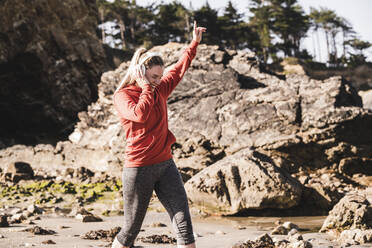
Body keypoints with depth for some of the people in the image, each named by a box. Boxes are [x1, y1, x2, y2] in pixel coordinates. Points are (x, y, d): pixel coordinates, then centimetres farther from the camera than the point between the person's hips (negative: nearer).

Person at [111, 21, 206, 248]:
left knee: (184, 221, -6)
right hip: (139, 168, -6)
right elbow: (139, 114, -28)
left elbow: (179, 70, 29)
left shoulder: (159, 90, 12)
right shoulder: (122, 95, -7)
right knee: (131, 230, 4)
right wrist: (146, 87, -15)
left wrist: (194, 44, 31)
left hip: (165, 164, 6)